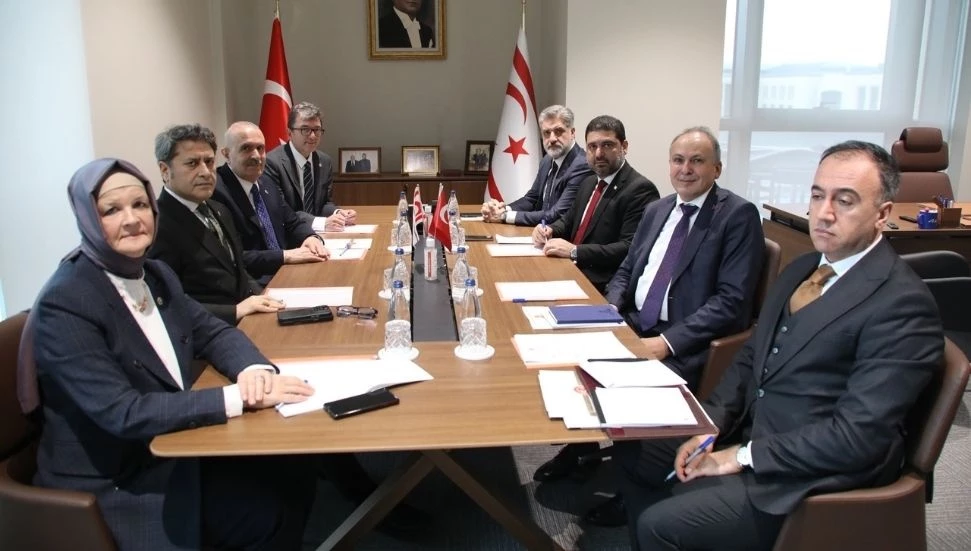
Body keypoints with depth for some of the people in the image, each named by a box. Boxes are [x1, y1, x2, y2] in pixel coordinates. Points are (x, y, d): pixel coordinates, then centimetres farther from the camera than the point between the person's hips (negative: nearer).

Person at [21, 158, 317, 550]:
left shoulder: (155, 274, 3)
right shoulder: (65, 305, -21)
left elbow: (212, 332, 5)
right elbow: (123, 414, -27)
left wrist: (254, 369, -19)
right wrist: (240, 397, -32)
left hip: (173, 451, 7)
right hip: (111, 485, -7)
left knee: (293, 479, -6)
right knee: (271, 513, -15)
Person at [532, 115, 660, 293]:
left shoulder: (640, 190, -13)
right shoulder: (589, 183, 14)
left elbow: (630, 249, -21)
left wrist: (574, 251, -24)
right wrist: (549, 230, 2)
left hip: (604, 287, -8)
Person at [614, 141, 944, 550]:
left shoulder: (901, 304, -19)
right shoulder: (801, 269, 8)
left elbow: (859, 435, -23)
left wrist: (744, 456, -18)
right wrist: (710, 424, -4)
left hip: (812, 478, -8)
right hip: (750, 434, 8)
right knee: (632, 450, 8)